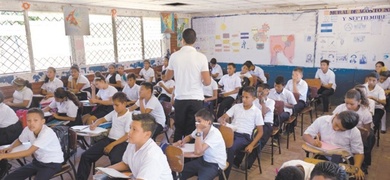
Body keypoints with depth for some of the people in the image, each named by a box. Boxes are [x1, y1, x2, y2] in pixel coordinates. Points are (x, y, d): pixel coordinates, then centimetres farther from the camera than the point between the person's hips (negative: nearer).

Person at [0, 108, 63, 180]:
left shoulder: (47, 133, -29)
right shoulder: (28, 129, -9)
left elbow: (29, 152, -31)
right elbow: (19, 140, 15)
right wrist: (10, 147, -6)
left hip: (52, 164, -7)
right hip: (37, 161, 7)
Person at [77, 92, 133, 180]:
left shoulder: (129, 117, -10)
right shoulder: (114, 112, 13)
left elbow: (128, 136, -15)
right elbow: (102, 119, 25)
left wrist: (112, 145, -19)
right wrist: (95, 124, 1)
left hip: (122, 142, -7)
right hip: (109, 138, 7)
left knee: (115, 161, -38)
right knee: (85, 155, -6)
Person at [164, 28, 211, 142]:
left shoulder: (174, 56, -3)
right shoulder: (201, 57, -9)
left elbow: (167, 77, 11)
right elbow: (207, 82, -10)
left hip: (180, 99, 2)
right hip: (196, 99, -1)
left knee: (179, 129, 15)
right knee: (193, 131, 8)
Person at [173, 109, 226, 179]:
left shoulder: (215, 134, -25)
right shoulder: (201, 130, -4)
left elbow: (198, 151, -34)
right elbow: (189, 137, 20)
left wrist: (198, 132, -30)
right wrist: (183, 141, -1)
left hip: (215, 164, -7)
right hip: (204, 159, 7)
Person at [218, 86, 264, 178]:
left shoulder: (257, 111, 3)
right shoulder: (236, 106, 11)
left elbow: (260, 131, 6)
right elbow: (221, 118, 9)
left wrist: (251, 145, -7)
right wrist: (222, 121, -17)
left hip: (244, 137, -3)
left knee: (230, 149, -34)